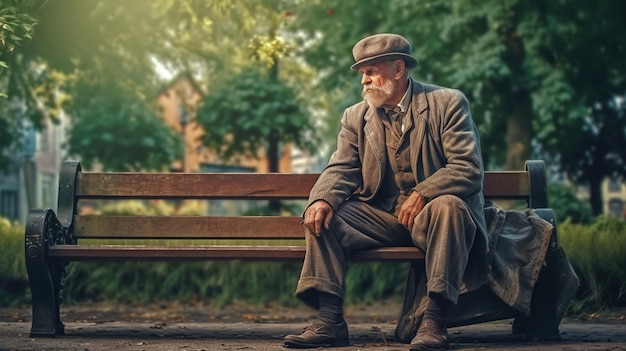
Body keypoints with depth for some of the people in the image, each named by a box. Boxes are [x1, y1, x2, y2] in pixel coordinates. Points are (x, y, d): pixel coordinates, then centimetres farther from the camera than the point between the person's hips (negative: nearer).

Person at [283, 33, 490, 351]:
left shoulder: (448, 103, -3)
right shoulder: (355, 116, 11)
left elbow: (469, 168, -12)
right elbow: (341, 169, 1)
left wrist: (422, 194, -27)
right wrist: (322, 200, -22)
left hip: (428, 213, -4)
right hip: (379, 215, 4)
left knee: (449, 205, -36)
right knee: (322, 216, -17)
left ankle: (434, 319, -33)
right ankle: (329, 320, -21)